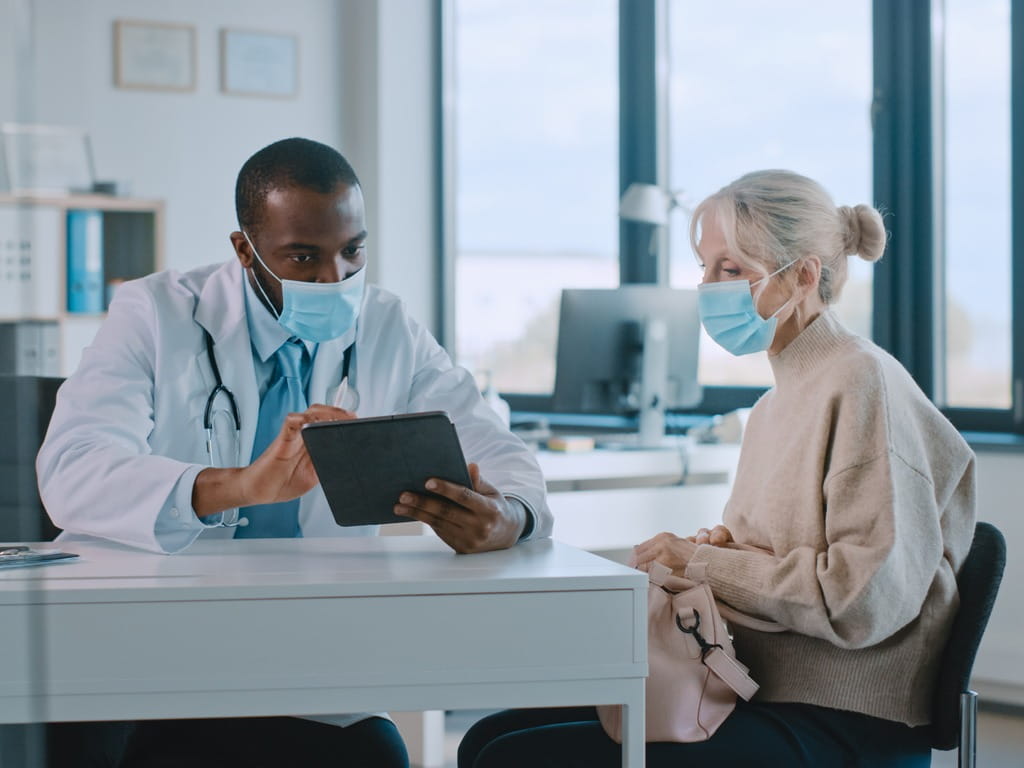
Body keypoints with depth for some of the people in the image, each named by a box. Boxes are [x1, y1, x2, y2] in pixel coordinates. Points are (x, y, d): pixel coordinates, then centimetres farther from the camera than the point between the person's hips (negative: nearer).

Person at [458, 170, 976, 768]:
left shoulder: (863, 383, -12)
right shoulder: (777, 402, 18)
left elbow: (868, 598, -20)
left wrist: (703, 565, -12)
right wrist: (714, 545, 2)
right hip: (753, 695, 9)